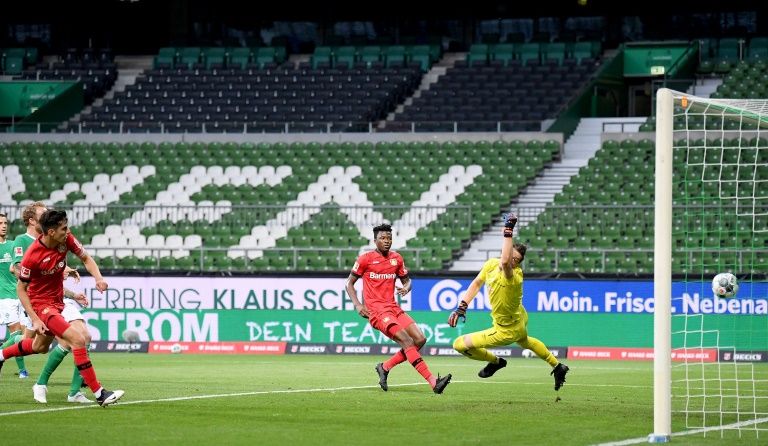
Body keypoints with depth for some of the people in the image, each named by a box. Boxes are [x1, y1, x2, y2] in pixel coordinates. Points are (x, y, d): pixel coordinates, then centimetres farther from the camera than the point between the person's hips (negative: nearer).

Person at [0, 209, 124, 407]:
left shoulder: (66, 239, -12)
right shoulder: (32, 255, -27)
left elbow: (86, 259, 4)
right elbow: (21, 288, -17)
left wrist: (98, 278, -16)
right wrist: (35, 319, -22)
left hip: (58, 300, 8)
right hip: (41, 304, -8)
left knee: (40, 346, 28)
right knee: (77, 340, -22)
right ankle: (99, 393, -21)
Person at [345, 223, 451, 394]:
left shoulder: (397, 258, 12)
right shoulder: (366, 258, -2)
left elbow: (406, 280, 23)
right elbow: (349, 283, 4)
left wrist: (406, 288, -2)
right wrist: (357, 305, -9)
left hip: (393, 307, 7)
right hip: (376, 310, -7)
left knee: (420, 339, -6)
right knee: (407, 341, -21)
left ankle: (385, 367, 9)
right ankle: (433, 381, -27)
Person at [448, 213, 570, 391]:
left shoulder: (514, 276, -38)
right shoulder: (491, 264, -15)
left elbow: (505, 261, -63)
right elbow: (477, 283, 3)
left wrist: (508, 231, -61)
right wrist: (461, 307, -4)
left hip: (508, 330, -9)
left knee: (460, 344, -5)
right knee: (524, 341, 40)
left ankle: (495, 362, 19)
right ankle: (558, 367, 57)